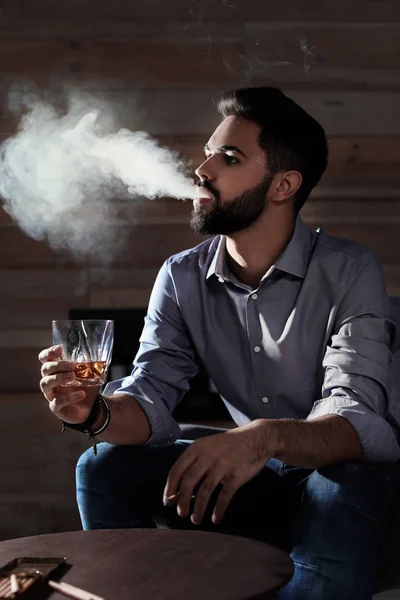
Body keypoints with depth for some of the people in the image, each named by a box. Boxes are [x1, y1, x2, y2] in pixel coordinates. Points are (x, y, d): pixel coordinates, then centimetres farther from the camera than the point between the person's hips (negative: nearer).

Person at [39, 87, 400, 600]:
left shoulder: (349, 271, -17)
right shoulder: (182, 278, -1)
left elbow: (357, 420, -27)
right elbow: (152, 400, -8)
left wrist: (268, 437, -49)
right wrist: (95, 411, -32)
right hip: (251, 476, 5)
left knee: (342, 489, -39)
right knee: (102, 469, -12)